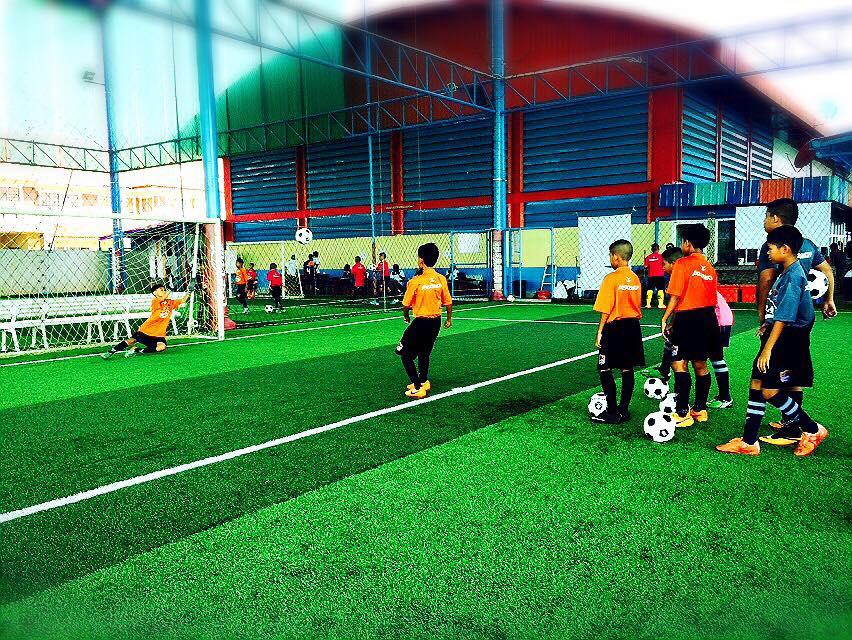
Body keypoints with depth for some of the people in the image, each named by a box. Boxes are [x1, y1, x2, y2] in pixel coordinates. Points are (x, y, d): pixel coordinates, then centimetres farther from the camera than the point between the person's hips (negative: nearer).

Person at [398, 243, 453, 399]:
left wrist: (406, 317, 11)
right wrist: (449, 320, 21)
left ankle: (418, 388, 2)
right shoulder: (441, 279, -3)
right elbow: (448, 303, 5)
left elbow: (406, 306, -11)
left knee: (406, 355, 7)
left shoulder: (415, 281, -17)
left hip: (420, 322, -6)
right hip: (436, 321, 6)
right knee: (424, 353, 24)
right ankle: (423, 382, 37)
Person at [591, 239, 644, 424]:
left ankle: (612, 413, -1)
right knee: (627, 369, 10)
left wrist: (600, 332, -7)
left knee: (605, 369, 0)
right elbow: (638, 306, 13)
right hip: (633, 326, 7)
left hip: (615, 327, -7)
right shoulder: (635, 278, 8)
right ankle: (624, 410, 15)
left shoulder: (611, 278, -12)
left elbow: (606, 310, -13)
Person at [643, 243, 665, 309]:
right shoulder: (661, 256, -5)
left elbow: (646, 267, 2)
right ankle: (660, 304, -4)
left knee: (650, 289, 8)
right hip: (660, 275, -3)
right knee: (660, 289, 1)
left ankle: (648, 304, 5)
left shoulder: (648, 257, 2)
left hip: (651, 276, 3)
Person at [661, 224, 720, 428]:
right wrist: (705, 317, 20)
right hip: (707, 319, 8)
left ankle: (682, 414, -9)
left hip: (687, 318, -8)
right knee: (700, 366, 15)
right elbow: (713, 299, 13)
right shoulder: (710, 267, 12)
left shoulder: (683, 264, -8)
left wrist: (665, 319, -5)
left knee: (679, 364, -6)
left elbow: (675, 296, -12)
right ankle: (700, 410, 23)